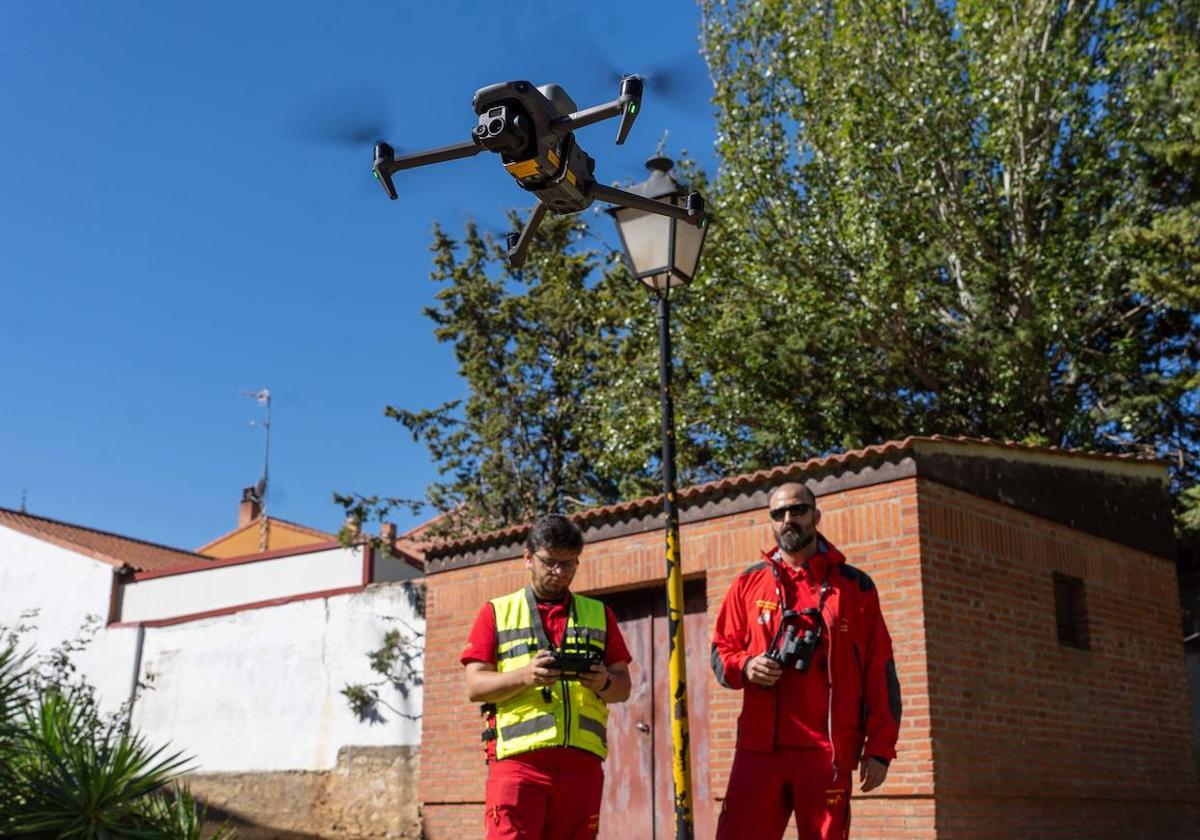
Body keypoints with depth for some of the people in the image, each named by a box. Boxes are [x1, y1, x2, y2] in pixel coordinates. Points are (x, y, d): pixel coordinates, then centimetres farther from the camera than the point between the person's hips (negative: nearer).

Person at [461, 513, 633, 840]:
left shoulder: (599, 614, 18)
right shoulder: (496, 612, 11)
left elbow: (623, 687, 16)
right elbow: (474, 687, 3)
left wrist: (604, 683, -8)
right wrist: (524, 676, -16)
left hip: (582, 761, 3)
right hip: (517, 758, -3)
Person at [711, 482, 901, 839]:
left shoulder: (855, 585, 9)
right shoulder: (749, 582, 13)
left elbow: (880, 672, 6)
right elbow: (721, 650, 17)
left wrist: (880, 747, 0)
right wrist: (745, 667, -7)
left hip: (828, 749, -1)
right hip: (759, 746, 1)